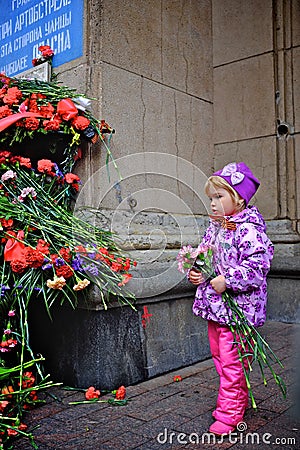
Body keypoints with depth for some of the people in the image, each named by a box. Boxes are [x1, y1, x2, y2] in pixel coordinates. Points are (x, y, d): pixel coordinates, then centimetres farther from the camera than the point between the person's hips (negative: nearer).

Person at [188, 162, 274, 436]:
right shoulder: (215, 226, 11)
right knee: (219, 356, 19)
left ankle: (229, 414, 14)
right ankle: (239, 400, 37)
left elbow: (258, 264, -23)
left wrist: (226, 280, -25)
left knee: (231, 360, -1)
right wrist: (195, 272, 3)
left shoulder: (248, 227, -15)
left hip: (238, 307, -9)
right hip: (214, 304, 9)